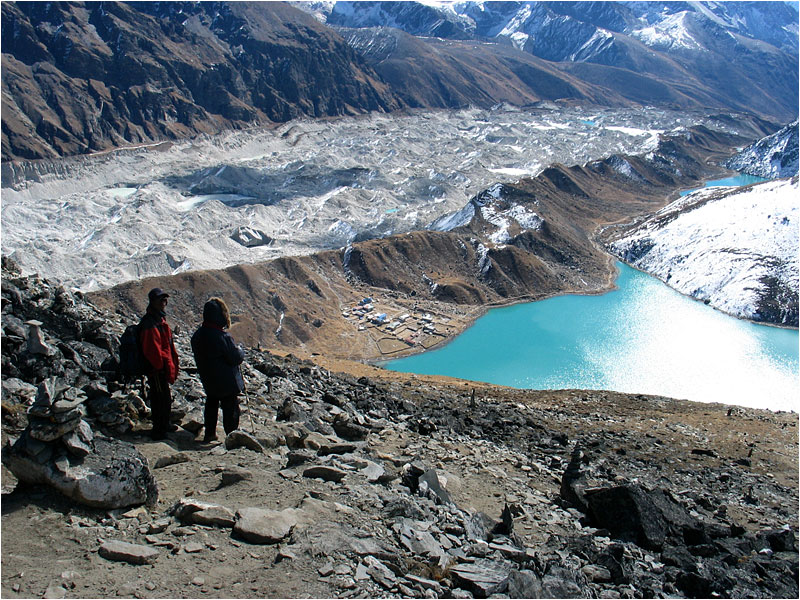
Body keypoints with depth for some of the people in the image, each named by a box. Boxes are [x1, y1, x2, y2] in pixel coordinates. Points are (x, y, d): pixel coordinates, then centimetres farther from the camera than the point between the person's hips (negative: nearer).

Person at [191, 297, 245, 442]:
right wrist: (240, 350, 1)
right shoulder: (223, 337, -27)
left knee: (211, 405, 23)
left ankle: (209, 434, 32)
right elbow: (236, 358, -19)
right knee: (230, 409, 6)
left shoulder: (197, 335, -4)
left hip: (208, 380, 7)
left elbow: (198, 356, 9)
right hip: (227, 382, -7)